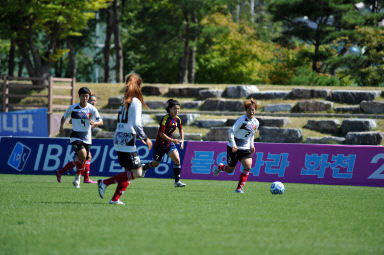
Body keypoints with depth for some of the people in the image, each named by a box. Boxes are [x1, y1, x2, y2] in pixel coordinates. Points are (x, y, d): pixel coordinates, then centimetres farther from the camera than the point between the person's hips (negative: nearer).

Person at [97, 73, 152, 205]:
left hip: (118, 139, 9)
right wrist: (145, 138, -8)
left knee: (129, 171, 13)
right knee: (137, 173, -6)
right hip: (127, 141, -9)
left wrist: (139, 136, 25)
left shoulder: (125, 101, 15)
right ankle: (105, 183, -8)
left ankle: (115, 199, 6)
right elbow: (136, 124, -18)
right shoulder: (136, 102, -10)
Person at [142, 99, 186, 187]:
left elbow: (181, 130, 18)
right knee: (155, 164, 13)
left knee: (177, 160, -15)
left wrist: (182, 140, 4)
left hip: (169, 143, 5)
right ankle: (143, 168, 45)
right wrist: (172, 140, -30)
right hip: (160, 144, -5)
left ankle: (177, 182, -8)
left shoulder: (177, 119, -2)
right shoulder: (165, 119, -23)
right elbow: (161, 134, -25)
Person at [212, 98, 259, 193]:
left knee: (248, 167, -17)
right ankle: (220, 167, 42)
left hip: (245, 148, 5)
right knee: (230, 170, 6)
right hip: (234, 148, -5)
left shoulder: (256, 122, 4)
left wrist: (252, 145, 9)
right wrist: (233, 145, -28)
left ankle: (239, 188, -8)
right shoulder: (242, 120, -17)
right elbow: (231, 132, -19)